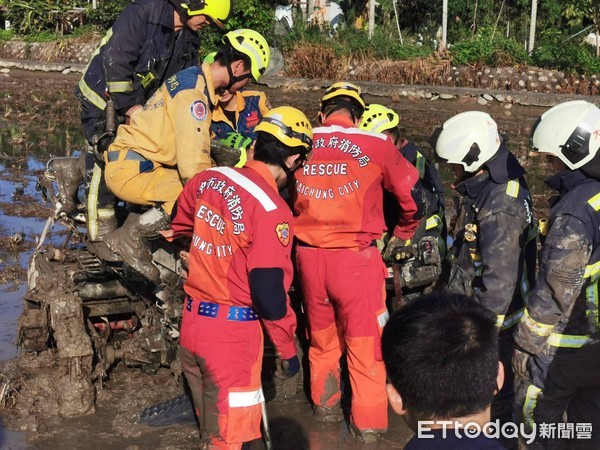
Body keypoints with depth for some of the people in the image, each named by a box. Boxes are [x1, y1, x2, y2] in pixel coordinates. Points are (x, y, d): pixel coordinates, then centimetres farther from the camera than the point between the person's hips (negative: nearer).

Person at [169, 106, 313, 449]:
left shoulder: (208, 179, 0)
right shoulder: (271, 210, -20)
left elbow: (180, 227, 19)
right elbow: (269, 293, -20)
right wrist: (288, 348, -6)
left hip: (192, 322, 7)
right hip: (232, 333, -7)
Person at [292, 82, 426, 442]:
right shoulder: (376, 145, -7)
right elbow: (414, 196, 1)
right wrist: (403, 234, 19)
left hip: (309, 256, 3)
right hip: (356, 257, -3)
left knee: (322, 336, 22)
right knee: (365, 342, 9)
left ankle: (325, 405, 36)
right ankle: (368, 423, 17)